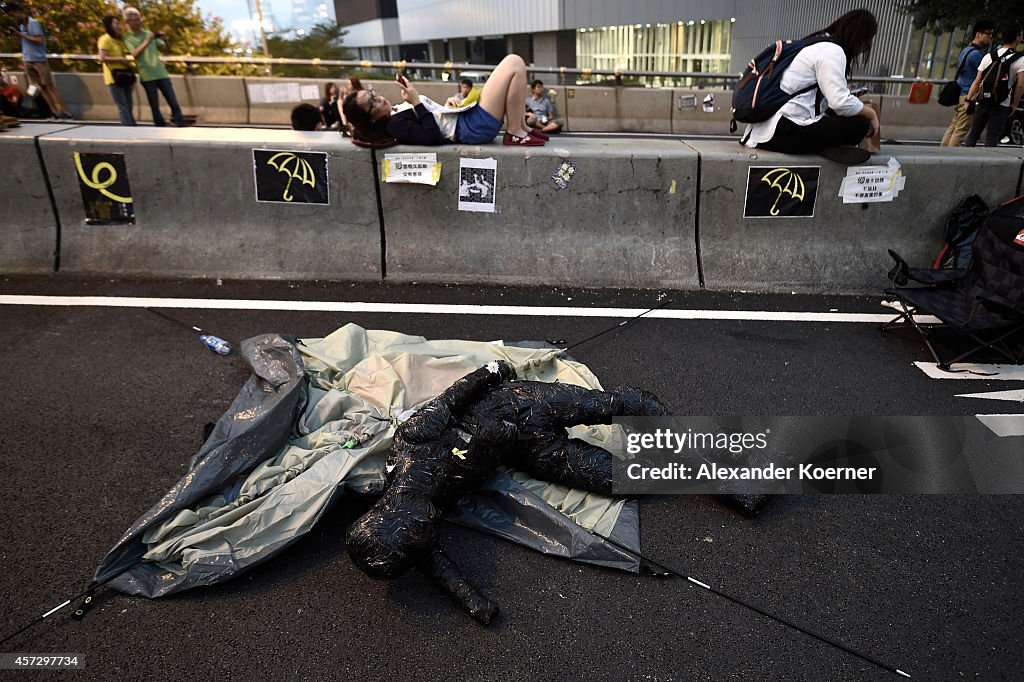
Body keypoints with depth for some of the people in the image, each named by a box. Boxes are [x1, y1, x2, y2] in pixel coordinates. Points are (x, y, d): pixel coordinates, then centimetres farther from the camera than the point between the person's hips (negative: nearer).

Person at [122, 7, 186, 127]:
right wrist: (147, 41, -16)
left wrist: (165, 40, -7)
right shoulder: (127, 38, 3)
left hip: (161, 73, 3)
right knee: (155, 107, 0)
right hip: (147, 76, -3)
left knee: (173, 102, -3)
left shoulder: (149, 33, 15)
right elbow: (134, 53, -12)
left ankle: (182, 129, -1)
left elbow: (164, 47, 14)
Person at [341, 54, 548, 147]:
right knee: (514, 63, -13)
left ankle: (522, 127, 12)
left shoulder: (397, 112, 17)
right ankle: (515, 134, -7)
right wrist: (417, 102, -20)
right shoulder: (396, 125, -13)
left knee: (513, 64, 15)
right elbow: (433, 136, -25)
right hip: (475, 127, -11)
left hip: (468, 116, 11)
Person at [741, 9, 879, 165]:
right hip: (783, 132, -10)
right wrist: (871, 113, 2)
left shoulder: (816, 43, 24)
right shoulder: (833, 51, -6)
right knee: (859, 124, -7)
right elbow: (841, 103, -15)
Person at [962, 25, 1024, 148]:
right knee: (992, 138, 0)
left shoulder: (988, 56, 4)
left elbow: (977, 81, 2)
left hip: (982, 102, 3)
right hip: (1001, 105, -3)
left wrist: (968, 100, 6)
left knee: (973, 135, 9)